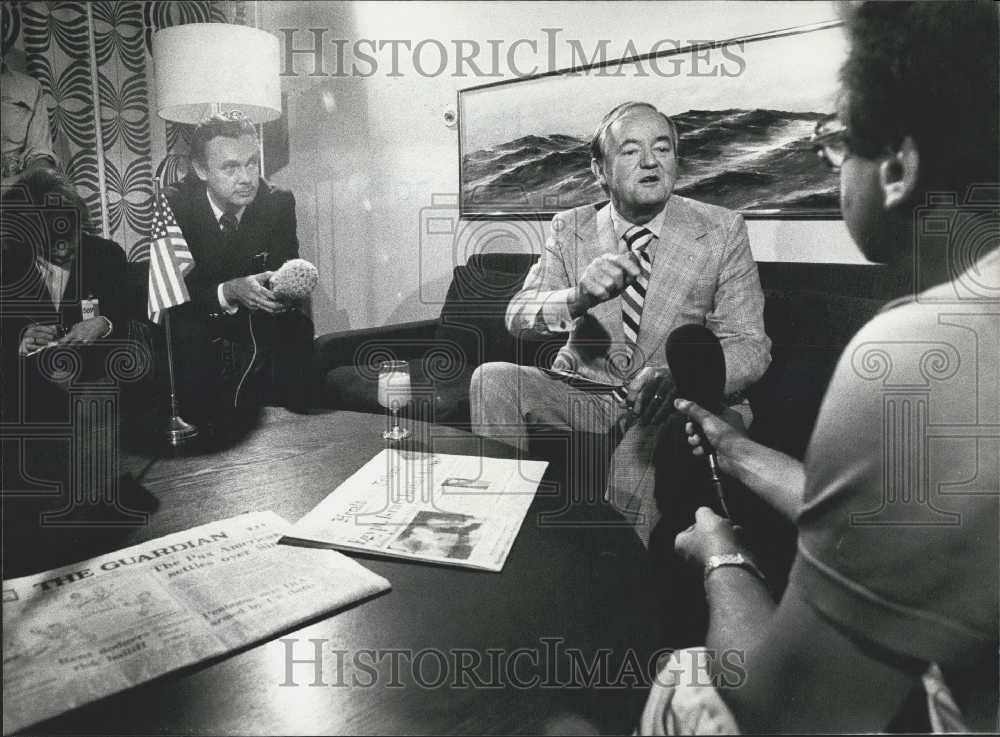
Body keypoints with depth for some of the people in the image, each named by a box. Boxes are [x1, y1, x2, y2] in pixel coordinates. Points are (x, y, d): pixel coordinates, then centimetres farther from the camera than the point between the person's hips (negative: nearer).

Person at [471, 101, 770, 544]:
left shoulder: (722, 232, -4)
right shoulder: (570, 229, 2)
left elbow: (749, 346, -8)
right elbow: (517, 316, -9)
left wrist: (676, 378, -30)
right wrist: (579, 296, -33)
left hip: (670, 407, -2)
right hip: (584, 391, 2)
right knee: (492, 379, -21)